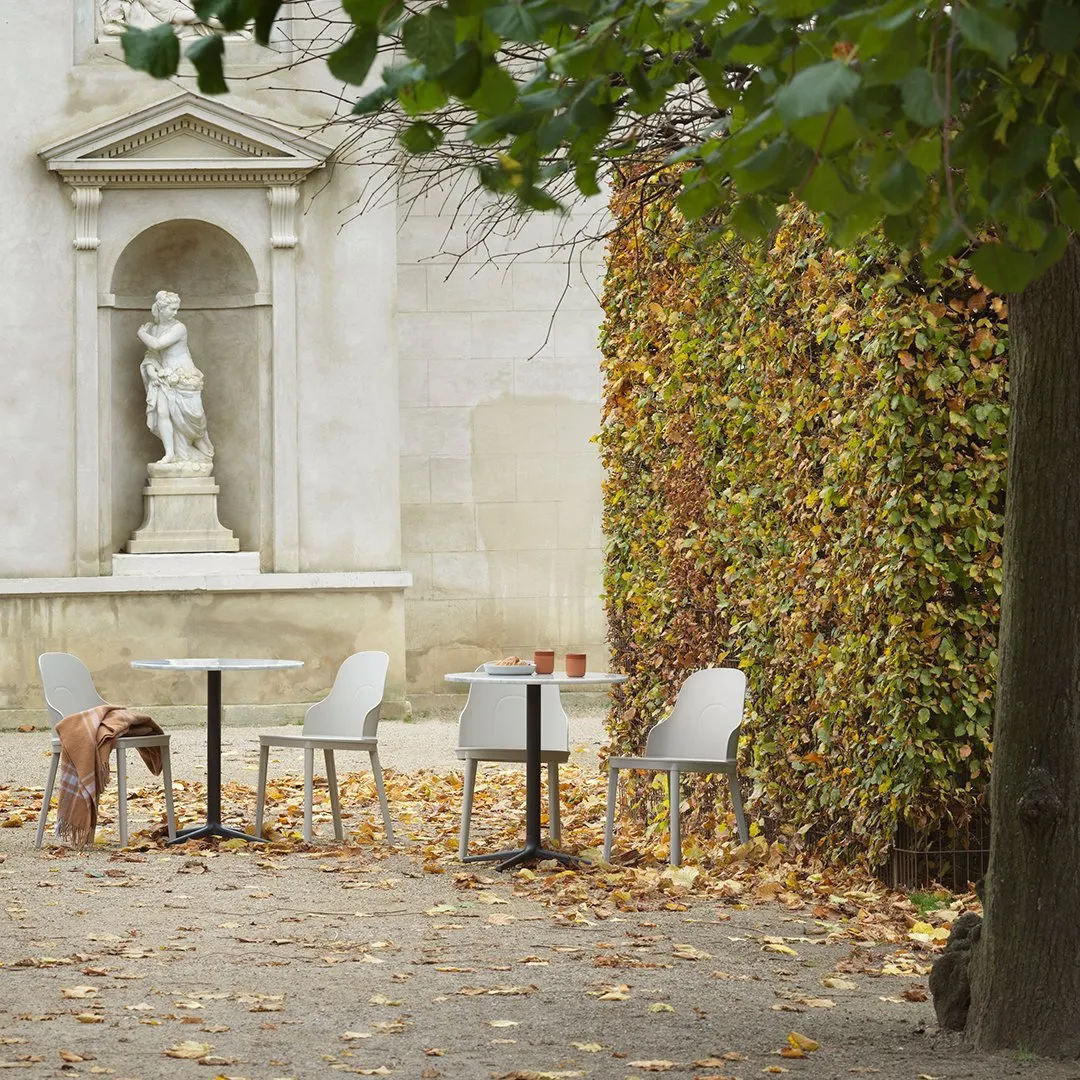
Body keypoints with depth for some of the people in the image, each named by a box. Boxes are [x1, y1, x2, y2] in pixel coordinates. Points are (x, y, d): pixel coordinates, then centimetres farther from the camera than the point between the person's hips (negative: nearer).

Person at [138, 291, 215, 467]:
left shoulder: (179, 328, -12)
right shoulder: (153, 328, 8)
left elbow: (156, 344, -22)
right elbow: (150, 355, 13)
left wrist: (142, 333, -6)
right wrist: (151, 371, -6)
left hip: (182, 377, -4)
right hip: (163, 378, 4)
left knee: (188, 415, -1)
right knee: (162, 412, -14)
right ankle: (170, 454, -13)